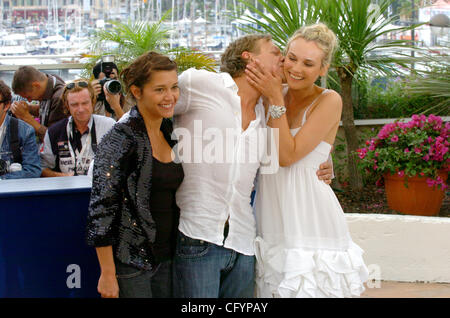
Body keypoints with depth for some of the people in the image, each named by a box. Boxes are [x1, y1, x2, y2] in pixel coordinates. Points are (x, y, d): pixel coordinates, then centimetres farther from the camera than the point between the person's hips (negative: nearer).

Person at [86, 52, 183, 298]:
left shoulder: (170, 132, 8)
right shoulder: (121, 138, -14)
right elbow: (101, 207, -16)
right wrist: (108, 274, -17)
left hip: (166, 258, 7)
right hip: (131, 259, -7)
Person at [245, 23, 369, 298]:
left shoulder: (329, 101, -9)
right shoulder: (278, 93, 7)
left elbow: (288, 155, -15)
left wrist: (275, 99, -18)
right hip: (272, 221, 5)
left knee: (307, 288, -5)